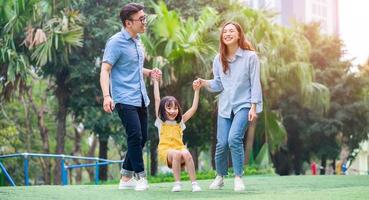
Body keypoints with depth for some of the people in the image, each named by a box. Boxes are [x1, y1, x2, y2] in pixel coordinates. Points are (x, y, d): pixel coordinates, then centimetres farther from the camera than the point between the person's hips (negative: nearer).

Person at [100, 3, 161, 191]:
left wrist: (149, 72, 7)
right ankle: (140, 177, 1)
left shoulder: (137, 41, 14)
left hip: (140, 98, 8)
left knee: (142, 138, 9)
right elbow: (105, 70, -17)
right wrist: (106, 96, -31)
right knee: (135, 137, -12)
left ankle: (126, 178, 18)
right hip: (125, 99, -8)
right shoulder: (116, 42, -11)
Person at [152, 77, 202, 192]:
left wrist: (196, 91, 7)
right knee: (176, 154, -35)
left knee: (186, 154, -33)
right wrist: (156, 81, 5)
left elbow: (193, 108, 12)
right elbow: (157, 99, 7)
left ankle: (194, 183, -32)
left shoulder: (180, 121, 17)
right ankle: (177, 183, -29)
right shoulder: (161, 121, 11)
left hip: (179, 147, 2)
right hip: (165, 150, -2)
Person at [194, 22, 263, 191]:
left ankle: (238, 178, -7)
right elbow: (218, 85, 8)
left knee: (234, 139, -21)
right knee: (221, 144, -1)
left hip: (243, 105, -4)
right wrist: (204, 83, -11)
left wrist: (253, 107, -11)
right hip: (225, 106, 4)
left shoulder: (250, 56, -6)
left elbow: (255, 83, -6)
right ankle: (220, 177, 21)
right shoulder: (219, 59, 5)